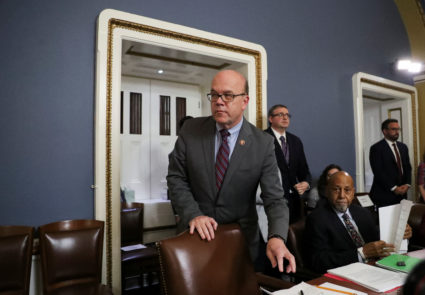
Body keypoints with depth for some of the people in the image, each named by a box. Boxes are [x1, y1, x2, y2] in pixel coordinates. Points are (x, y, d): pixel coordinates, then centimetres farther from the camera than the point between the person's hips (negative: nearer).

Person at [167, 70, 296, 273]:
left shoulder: (263, 144, -13)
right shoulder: (191, 130, -8)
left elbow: (274, 199, -13)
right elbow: (176, 178, -5)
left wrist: (277, 238, -31)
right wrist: (193, 214, -18)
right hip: (196, 234, 1)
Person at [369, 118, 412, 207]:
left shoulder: (403, 147, 14)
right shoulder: (376, 148, -8)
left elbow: (408, 167, 15)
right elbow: (378, 172, -14)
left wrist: (407, 184, -1)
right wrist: (394, 188, -14)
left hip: (402, 193, 6)